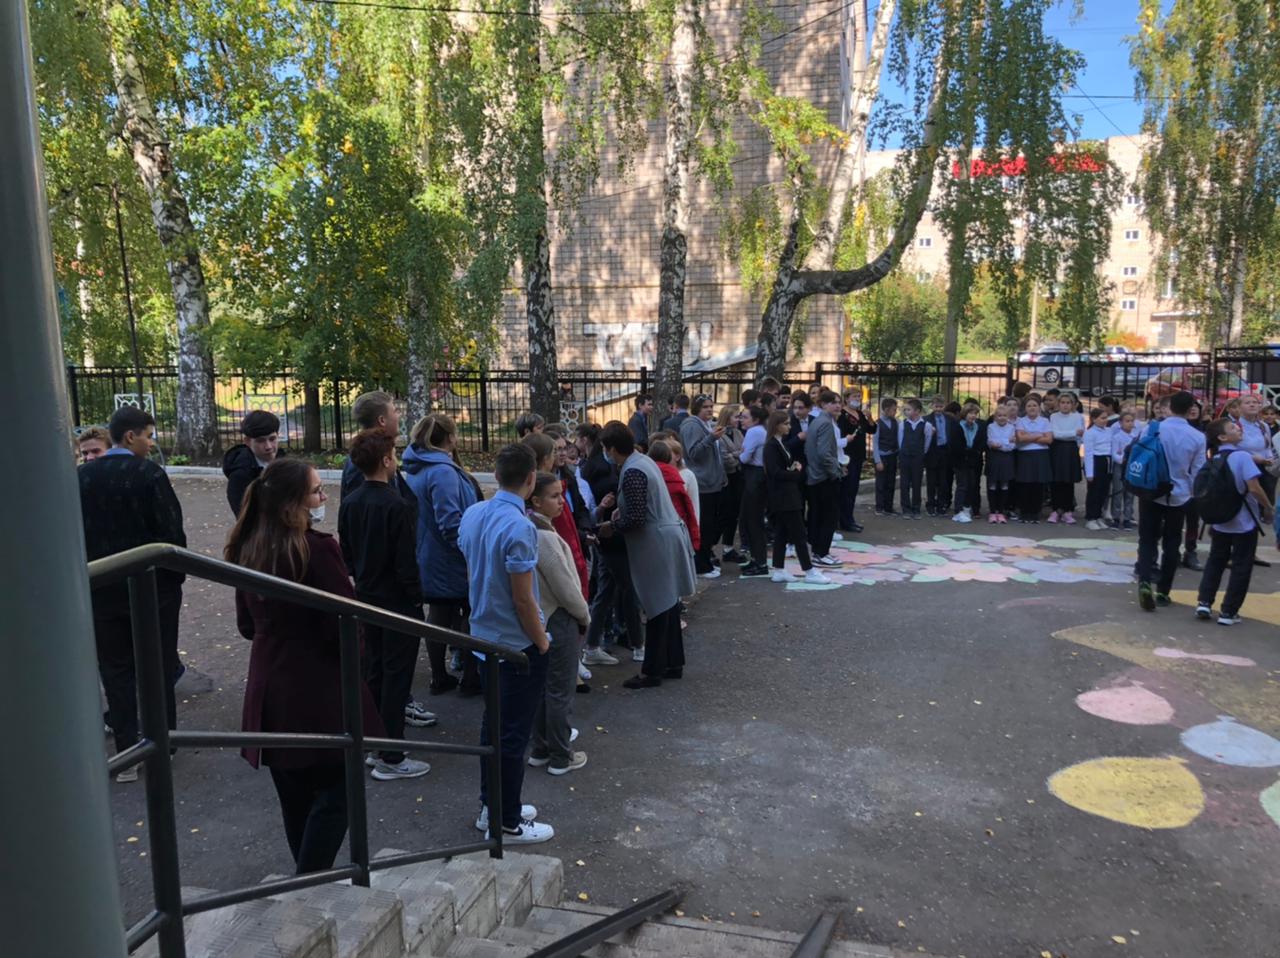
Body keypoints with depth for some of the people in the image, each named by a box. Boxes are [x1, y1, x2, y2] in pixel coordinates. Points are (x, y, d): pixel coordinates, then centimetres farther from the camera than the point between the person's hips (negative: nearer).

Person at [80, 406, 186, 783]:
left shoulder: (82, 476, -1)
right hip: (154, 584, -3)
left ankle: (127, 752, 12)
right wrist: (177, 575, 0)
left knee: (116, 670, 10)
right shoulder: (149, 473, -14)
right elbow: (171, 530, -14)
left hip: (103, 587, 3)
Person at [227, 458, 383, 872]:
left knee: (295, 797, 20)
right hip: (319, 691, -7)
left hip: (270, 691, 8)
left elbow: (247, 624, 11)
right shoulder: (317, 548, -21)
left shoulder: (247, 549, 2)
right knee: (333, 795, 6)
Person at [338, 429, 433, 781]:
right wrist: (417, 596, -9)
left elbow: (346, 552, 12)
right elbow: (406, 561, -21)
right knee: (396, 676, 0)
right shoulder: (396, 506, -22)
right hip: (398, 602, -8)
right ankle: (390, 758, 6)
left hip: (367, 598, 8)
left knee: (374, 670, 19)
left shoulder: (349, 503, 2)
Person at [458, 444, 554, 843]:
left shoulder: (472, 515, -1)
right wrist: (542, 641, -8)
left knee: (493, 725, 19)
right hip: (519, 645, -8)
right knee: (513, 735, 4)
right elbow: (523, 599, -21)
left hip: (484, 638, 8)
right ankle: (508, 824, 17)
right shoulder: (519, 528, -25)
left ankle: (492, 807, 33)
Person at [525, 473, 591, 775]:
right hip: (558, 621, -9)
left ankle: (540, 750, 29)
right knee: (560, 690, 3)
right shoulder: (545, 536, -24)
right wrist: (585, 615, -4)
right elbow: (565, 586, -20)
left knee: (542, 685, 17)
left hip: (540, 619, 9)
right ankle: (561, 757, 15)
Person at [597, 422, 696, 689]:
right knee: (667, 605, 17)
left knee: (657, 608, 0)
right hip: (667, 538, 10)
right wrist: (621, 511, 11)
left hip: (656, 544, -10)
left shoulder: (632, 472, -21)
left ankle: (652, 671, 10)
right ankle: (673, 663, 27)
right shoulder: (643, 460, 9)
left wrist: (613, 527, -7)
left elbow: (636, 519, -22)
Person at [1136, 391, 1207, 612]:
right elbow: (1197, 472, 0)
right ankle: (1163, 591, 15)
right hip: (1179, 496, 0)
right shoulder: (1198, 437, -7)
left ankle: (1145, 582, -16)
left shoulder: (1153, 428, -9)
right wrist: (1194, 496, 16)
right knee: (1171, 544, 11)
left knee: (1147, 540, 6)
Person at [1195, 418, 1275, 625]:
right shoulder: (1243, 456, -15)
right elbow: (1254, 487, -22)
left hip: (1220, 521, 5)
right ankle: (1228, 612, 6)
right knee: (1241, 567, 5)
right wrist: (1268, 507, -8)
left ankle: (1204, 602, 9)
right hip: (1245, 522, -5)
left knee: (1215, 562, 17)